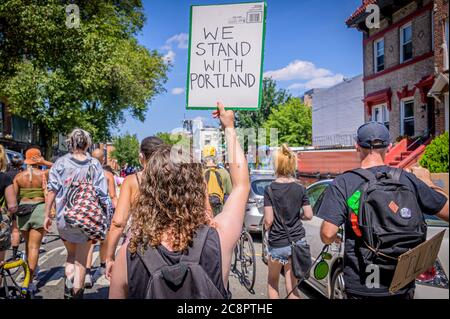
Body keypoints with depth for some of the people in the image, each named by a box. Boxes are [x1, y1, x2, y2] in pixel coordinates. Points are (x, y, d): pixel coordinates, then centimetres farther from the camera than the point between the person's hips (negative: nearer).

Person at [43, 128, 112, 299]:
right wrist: (106, 216, 0)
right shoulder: (94, 164, -5)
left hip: (64, 218, 2)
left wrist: (47, 215, 3)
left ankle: (68, 289, 6)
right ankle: (77, 293, 17)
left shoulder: (61, 163, -3)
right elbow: (102, 195, -8)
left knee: (71, 256, 23)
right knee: (81, 260, 14)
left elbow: (52, 190, -5)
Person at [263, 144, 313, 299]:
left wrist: (266, 228, 6)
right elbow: (308, 215, -1)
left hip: (277, 243, -3)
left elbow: (268, 221, -14)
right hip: (297, 241, 3)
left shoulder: (270, 189, -12)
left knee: (272, 283, 20)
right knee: (292, 287, 12)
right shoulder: (300, 188, -2)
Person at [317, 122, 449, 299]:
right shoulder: (409, 180, -6)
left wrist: (335, 238, 4)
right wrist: (427, 182, 16)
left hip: (361, 286, -2)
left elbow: (327, 235, -19)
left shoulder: (342, 184, -14)